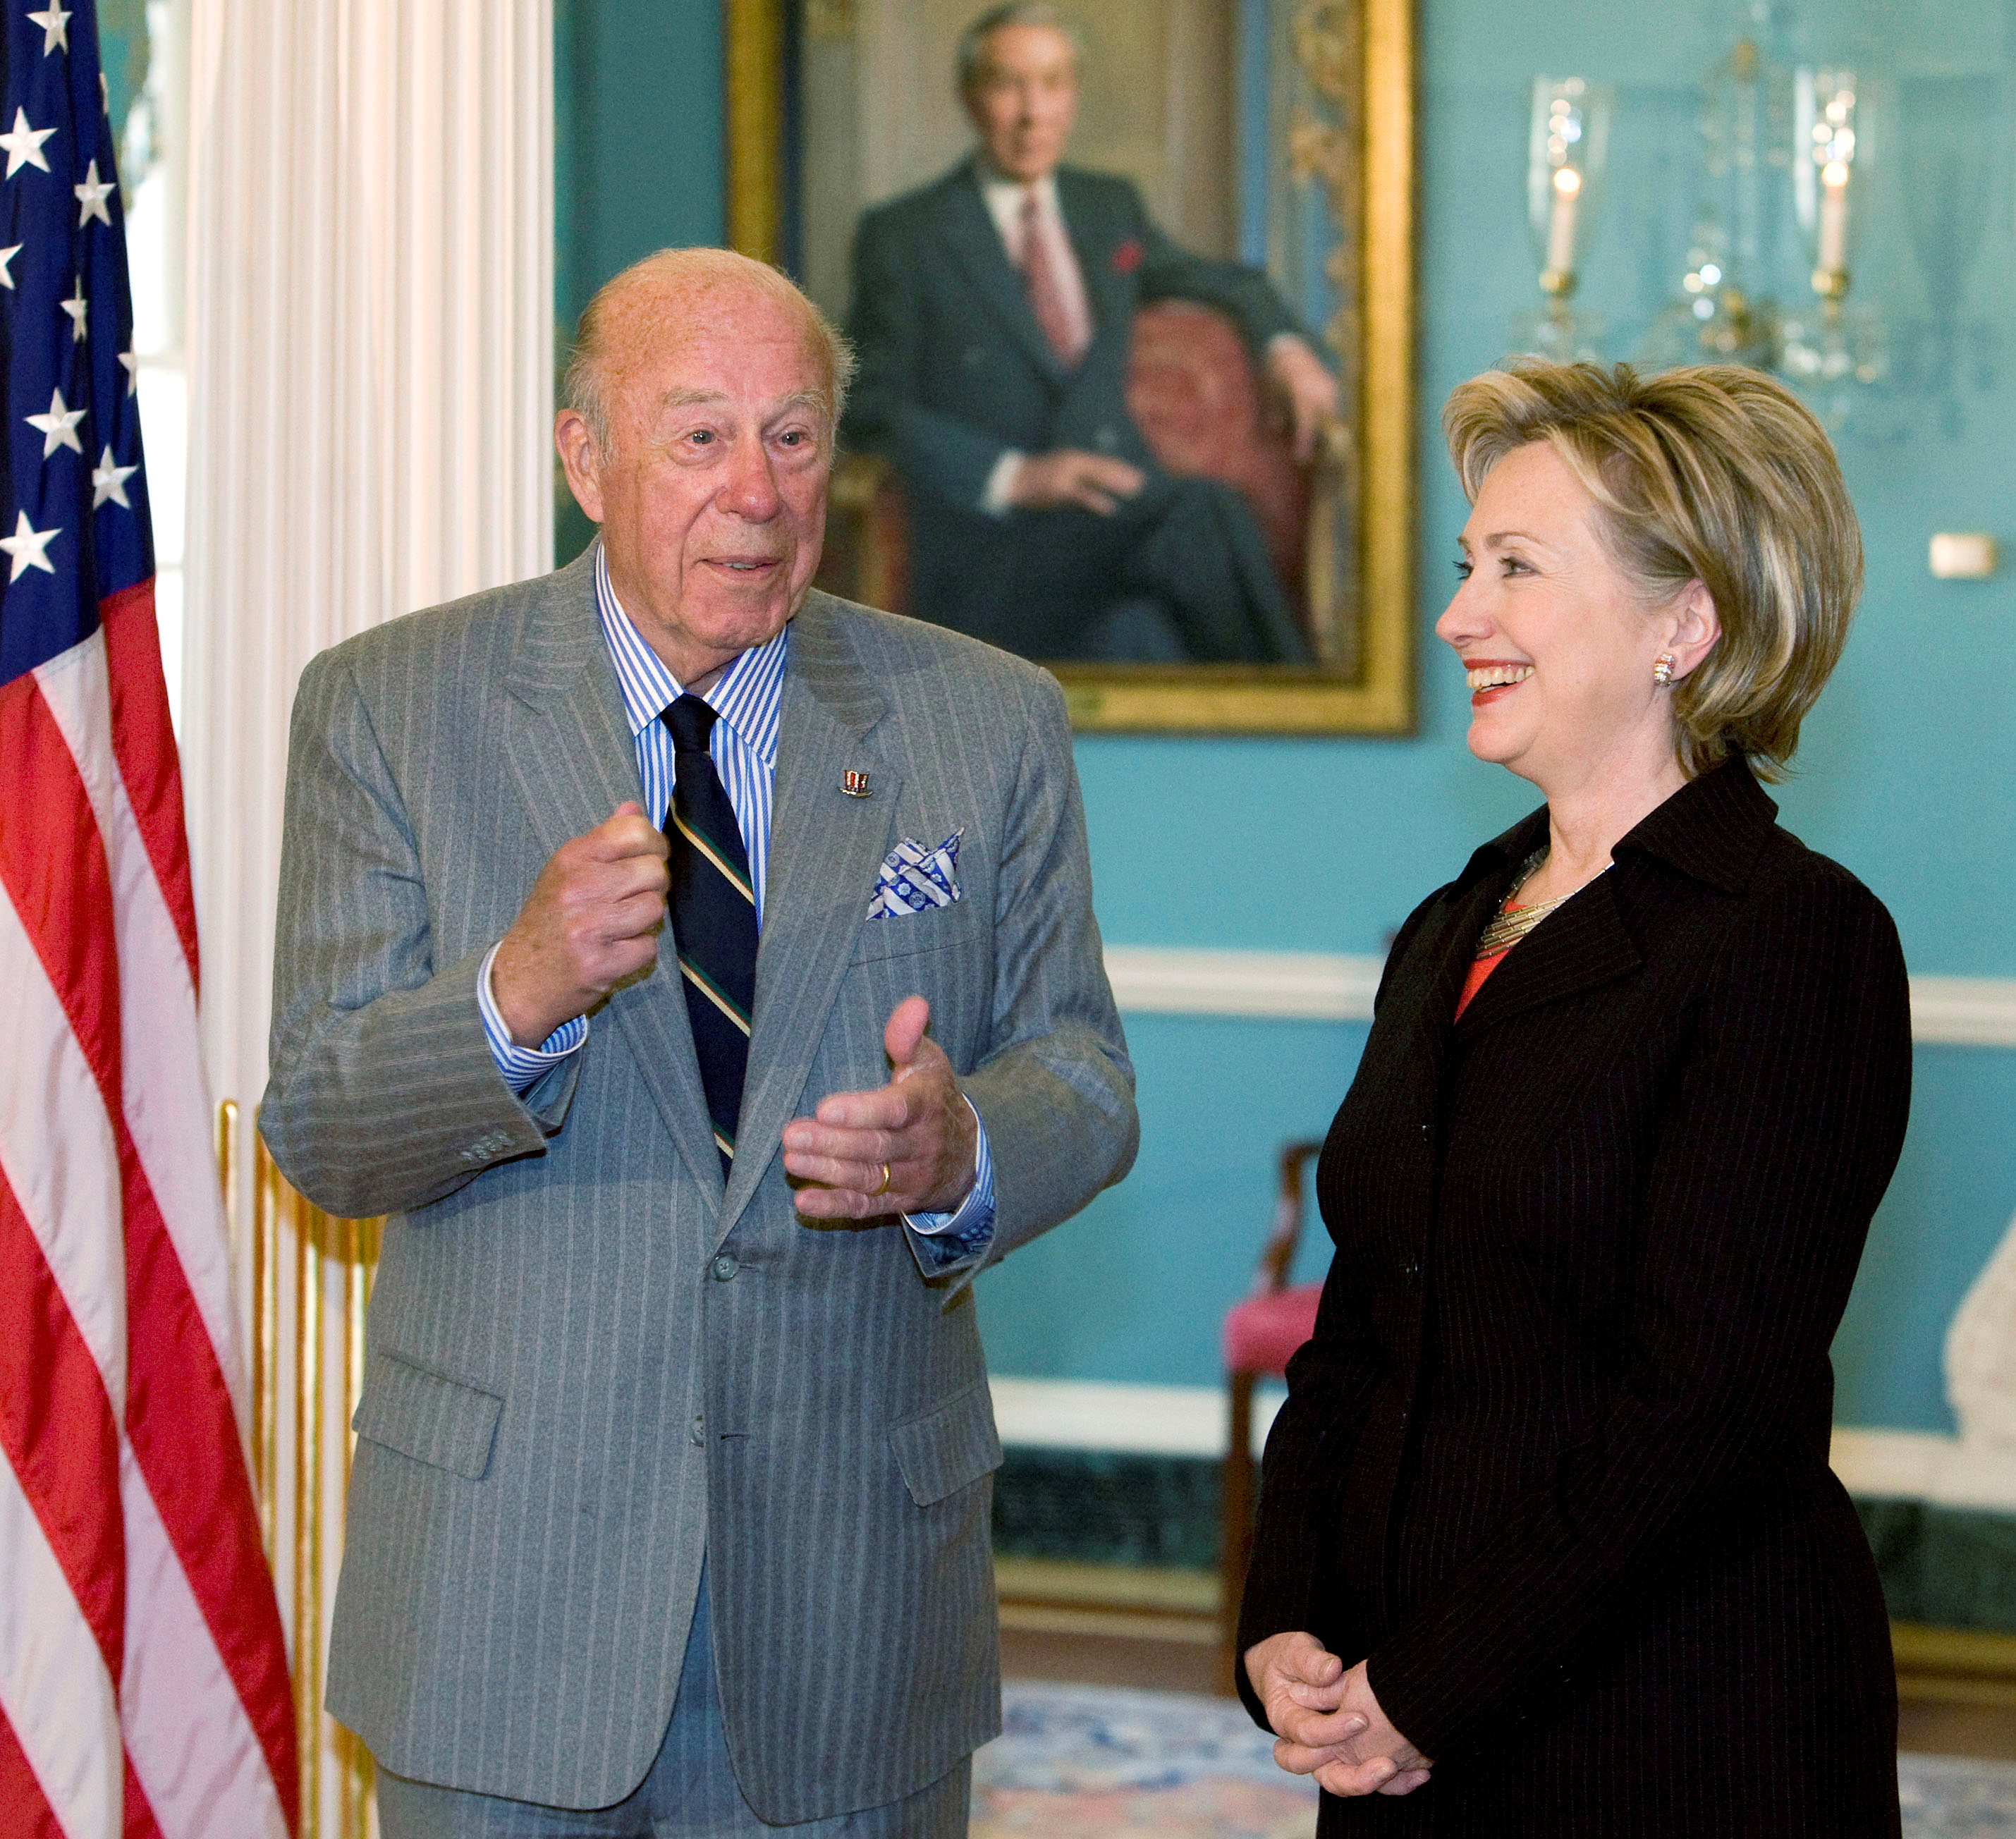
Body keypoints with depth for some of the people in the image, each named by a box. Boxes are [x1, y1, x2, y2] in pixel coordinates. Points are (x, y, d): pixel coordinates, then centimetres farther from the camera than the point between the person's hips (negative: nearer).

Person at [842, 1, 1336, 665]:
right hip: (991, 543, -4)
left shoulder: (1110, 206, 20)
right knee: (1204, 510, -33)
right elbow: (871, 410, -1)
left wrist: (1284, 345, 14)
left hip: (1125, 515, 4)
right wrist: (1017, 476, -14)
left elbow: (1223, 281, 37)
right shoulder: (900, 236, 5)